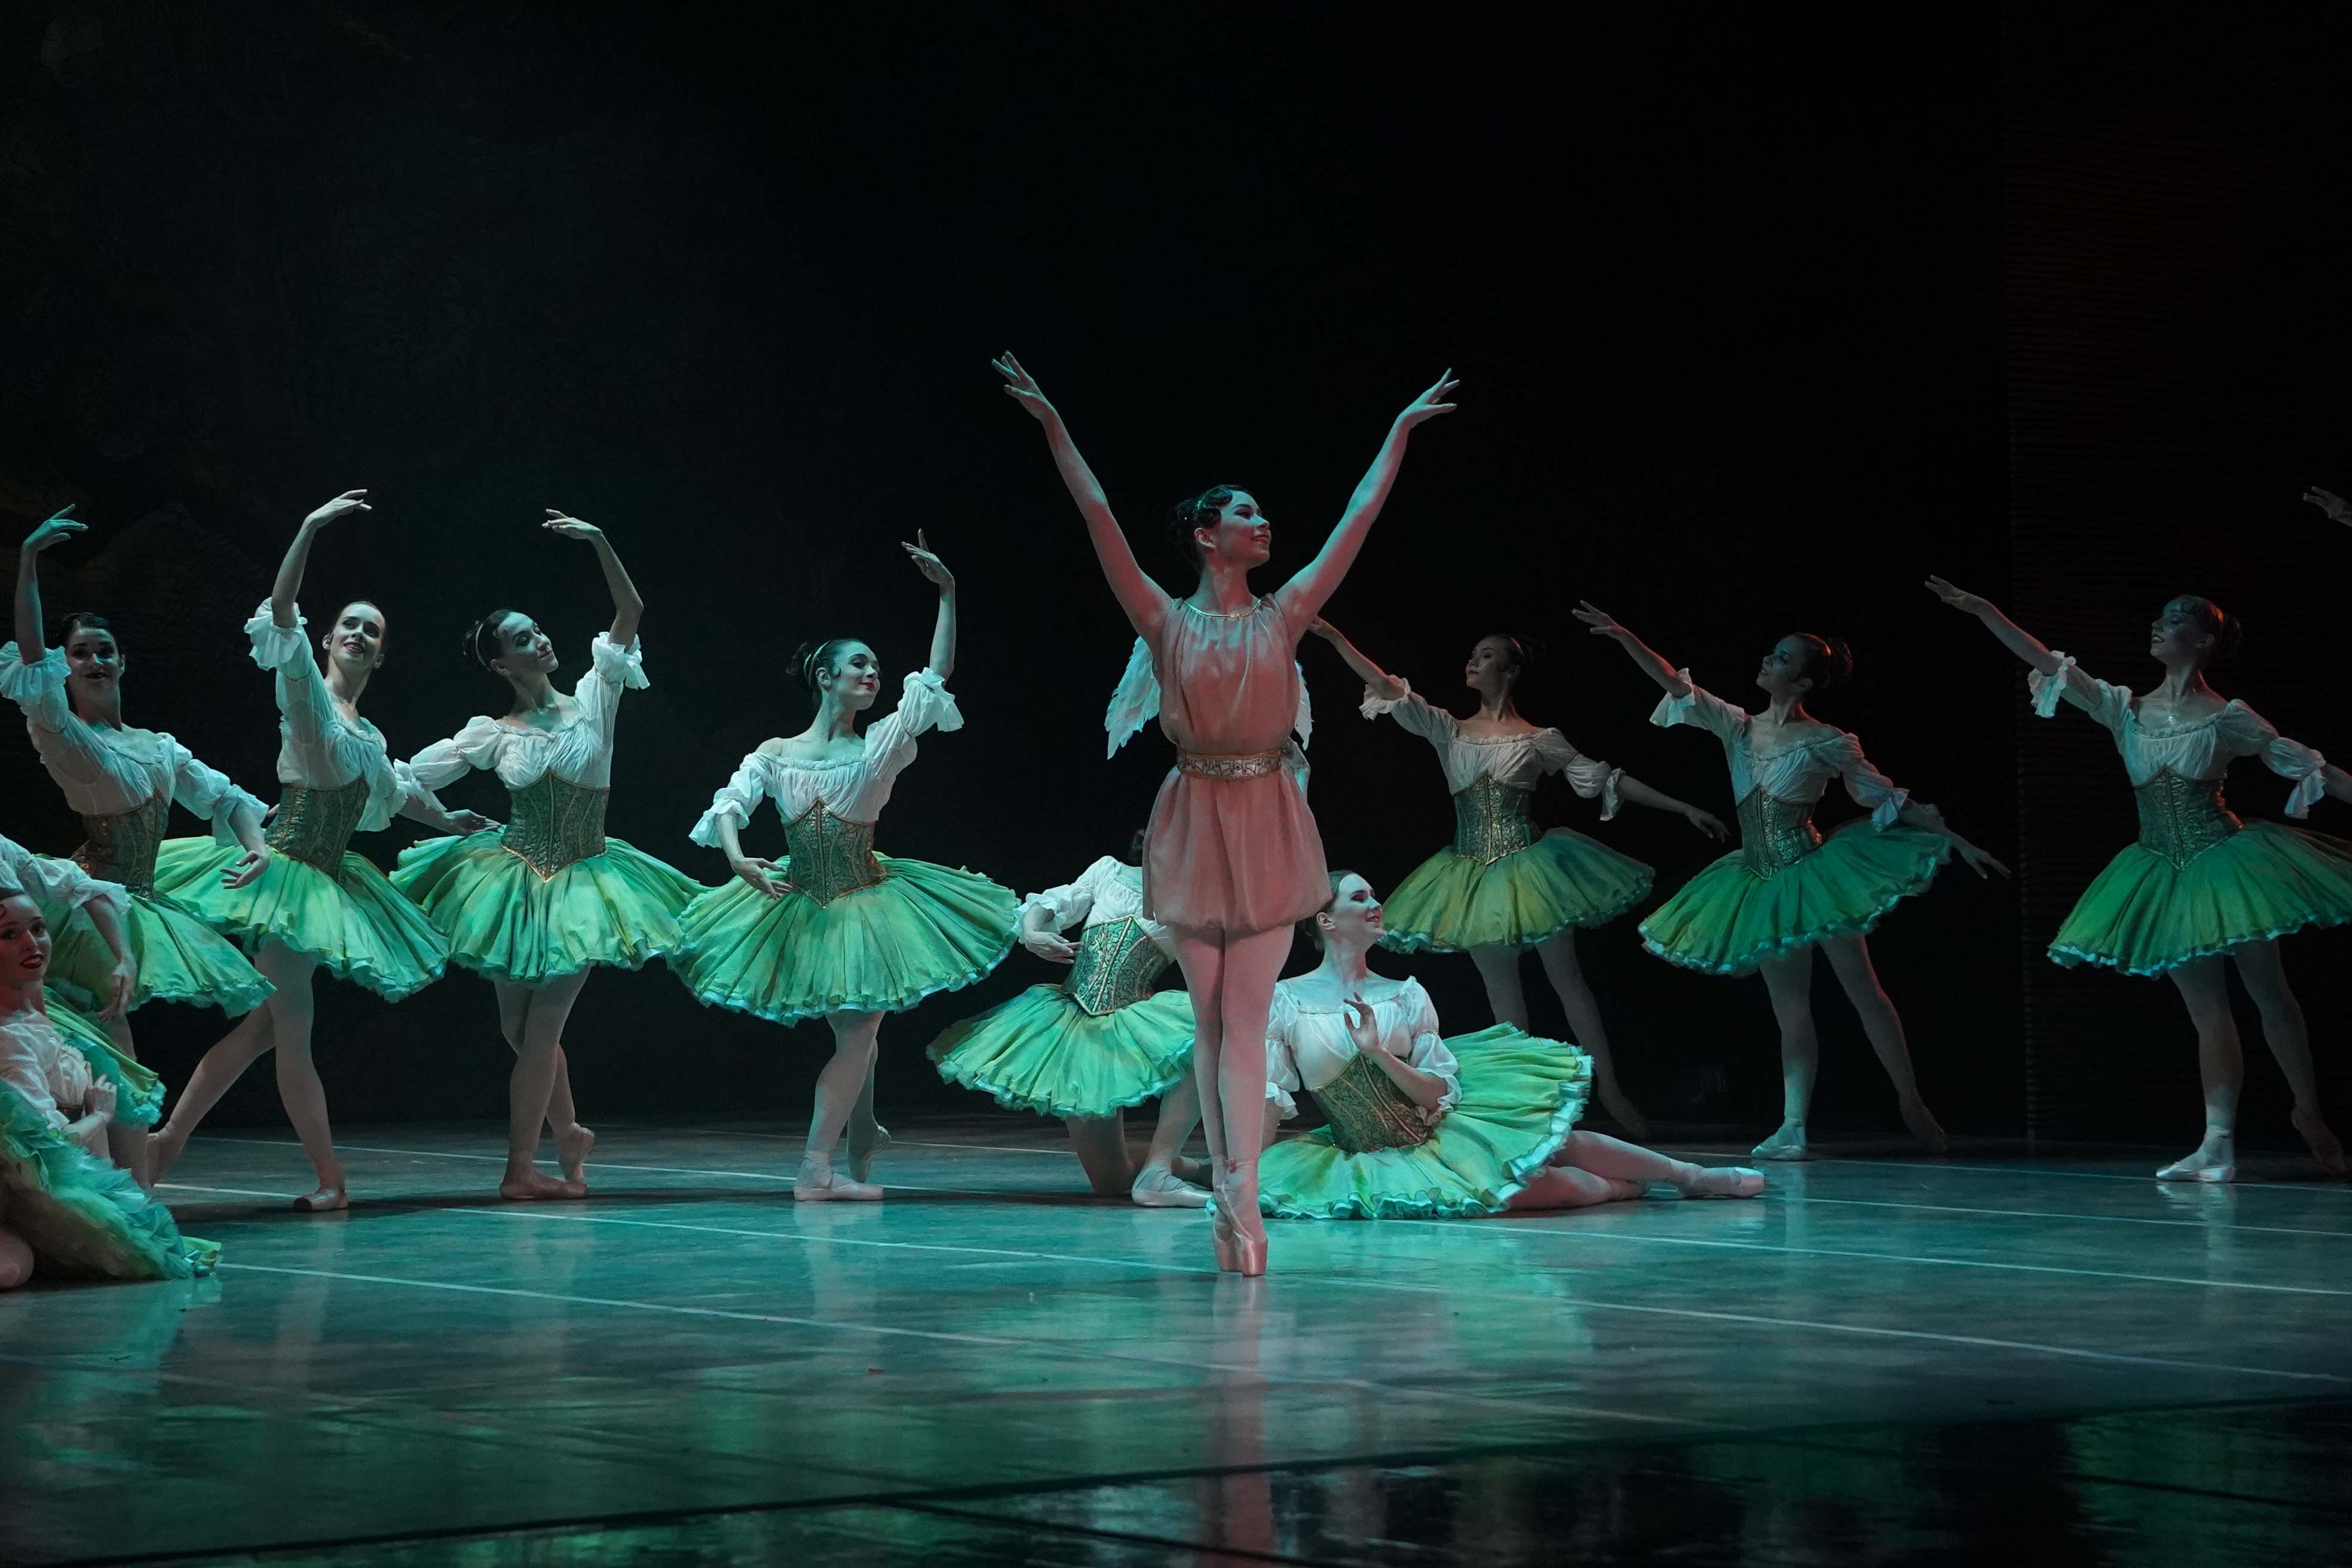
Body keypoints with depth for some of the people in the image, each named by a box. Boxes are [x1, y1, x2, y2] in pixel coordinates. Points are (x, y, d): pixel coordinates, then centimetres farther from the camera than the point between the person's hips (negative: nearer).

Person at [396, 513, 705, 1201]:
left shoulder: (593, 700, -2)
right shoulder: (493, 734, 0)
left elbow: (631, 612, -11)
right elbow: (411, 776, 6)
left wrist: (601, 542, -20)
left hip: (579, 882, -2)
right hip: (513, 878, 2)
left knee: (540, 1030, -3)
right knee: (519, 1028, 7)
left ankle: (521, 1169, 5)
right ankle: (568, 1134, 30)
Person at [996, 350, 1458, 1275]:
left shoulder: (1283, 617, 6)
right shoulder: (1168, 624, 0)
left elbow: (1358, 520, 8)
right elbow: (1102, 523, -7)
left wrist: (1400, 431, 10)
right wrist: (1054, 429, -13)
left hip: (1267, 824, 1)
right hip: (1196, 822, -1)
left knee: (1244, 1019, -4)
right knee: (1212, 1019, 5)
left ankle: (1238, 1199, -10)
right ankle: (1234, 1199, 8)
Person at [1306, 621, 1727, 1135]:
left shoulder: (1539, 741, 0)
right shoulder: (1449, 731, 6)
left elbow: (1606, 780, 2)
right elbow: (1388, 690, -1)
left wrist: (1684, 809, 1)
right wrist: (1336, 640, -10)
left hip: (1529, 866, -3)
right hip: (1472, 874, 3)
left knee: (1567, 977, 0)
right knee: (1500, 986, 5)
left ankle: (1609, 1089, 6)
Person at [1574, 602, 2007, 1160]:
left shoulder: (1826, 742, -9)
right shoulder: (1738, 727, 4)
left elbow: (1892, 799, -4)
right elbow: (1677, 685, -1)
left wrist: (1959, 843, -6)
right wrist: (1623, 637, -12)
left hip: (1812, 874, -5)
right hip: (1762, 882, 5)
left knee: (1863, 990, 0)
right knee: (1789, 1007, 4)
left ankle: (1912, 1104, 11)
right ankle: (1793, 1129, 0)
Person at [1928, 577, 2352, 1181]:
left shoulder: (2228, 718, -4)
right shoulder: (2126, 710, 4)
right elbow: (2049, 662, -1)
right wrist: (1983, 610, -8)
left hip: (2224, 860, -3)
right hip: (2165, 875, 3)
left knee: (2270, 995, 2)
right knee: (2207, 1013, 3)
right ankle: (2218, 1144, -2)